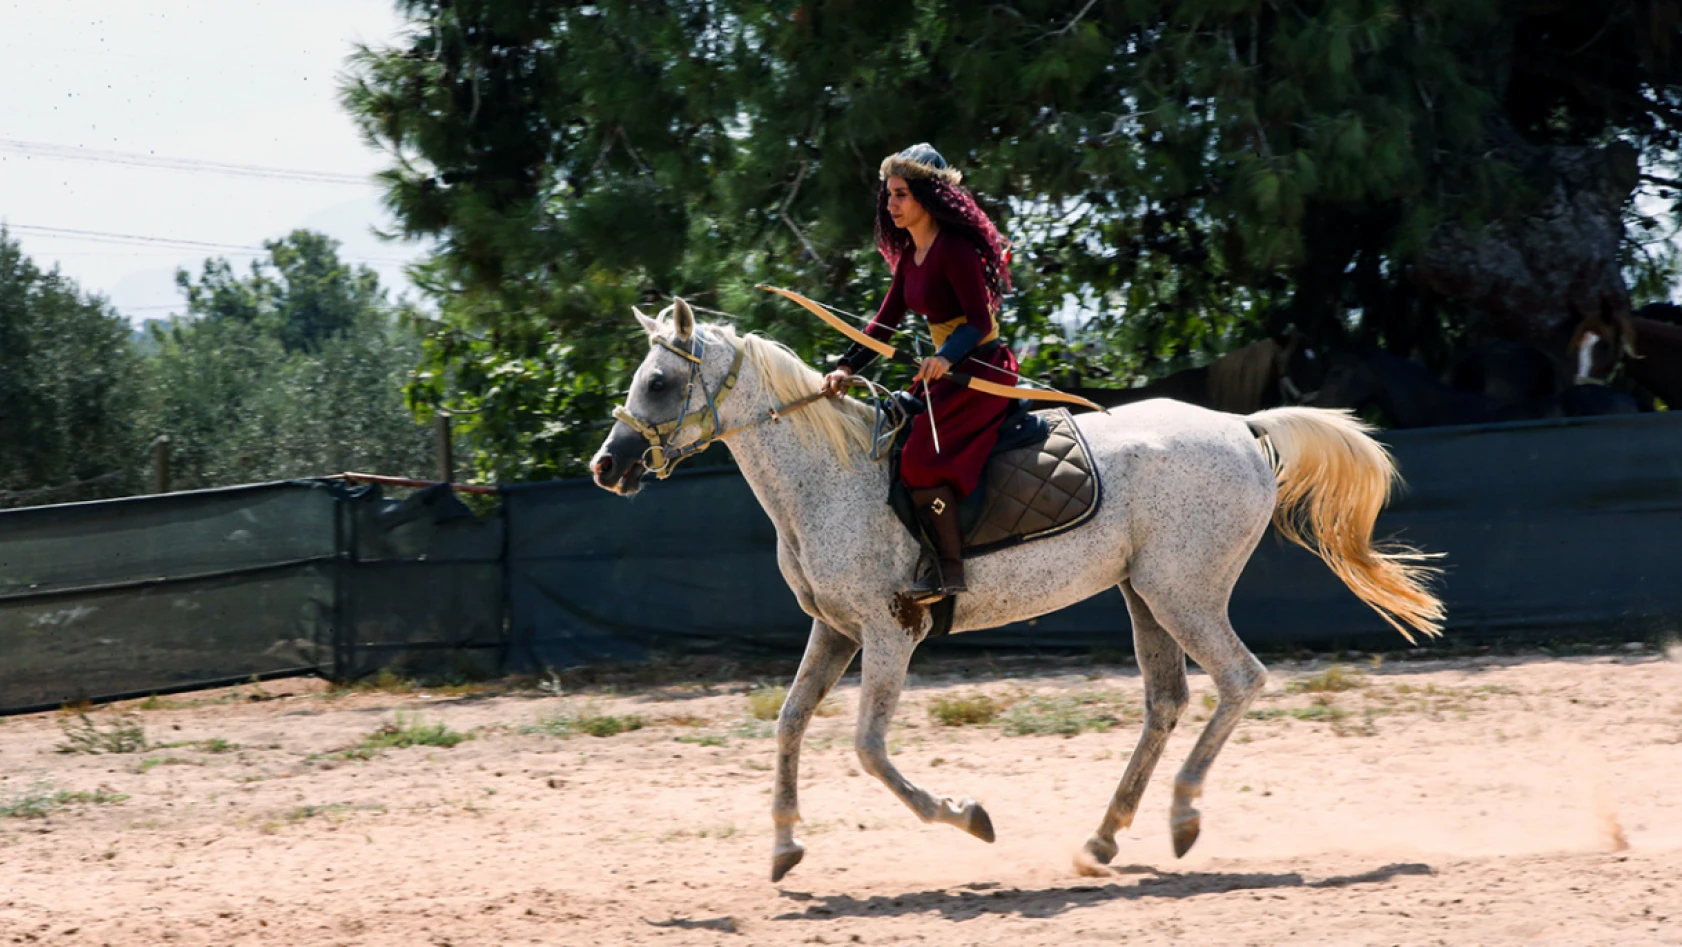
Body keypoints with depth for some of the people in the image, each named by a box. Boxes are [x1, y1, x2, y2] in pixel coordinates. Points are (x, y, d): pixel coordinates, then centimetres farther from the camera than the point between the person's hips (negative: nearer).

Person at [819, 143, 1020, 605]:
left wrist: (946, 356, -40)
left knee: (920, 459, -21)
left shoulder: (955, 248, -18)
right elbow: (885, 322, 13)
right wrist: (846, 367, 2)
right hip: (947, 372, 10)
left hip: (983, 371, -10)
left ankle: (950, 569, -15)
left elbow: (980, 320, -23)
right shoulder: (909, 255, 11)